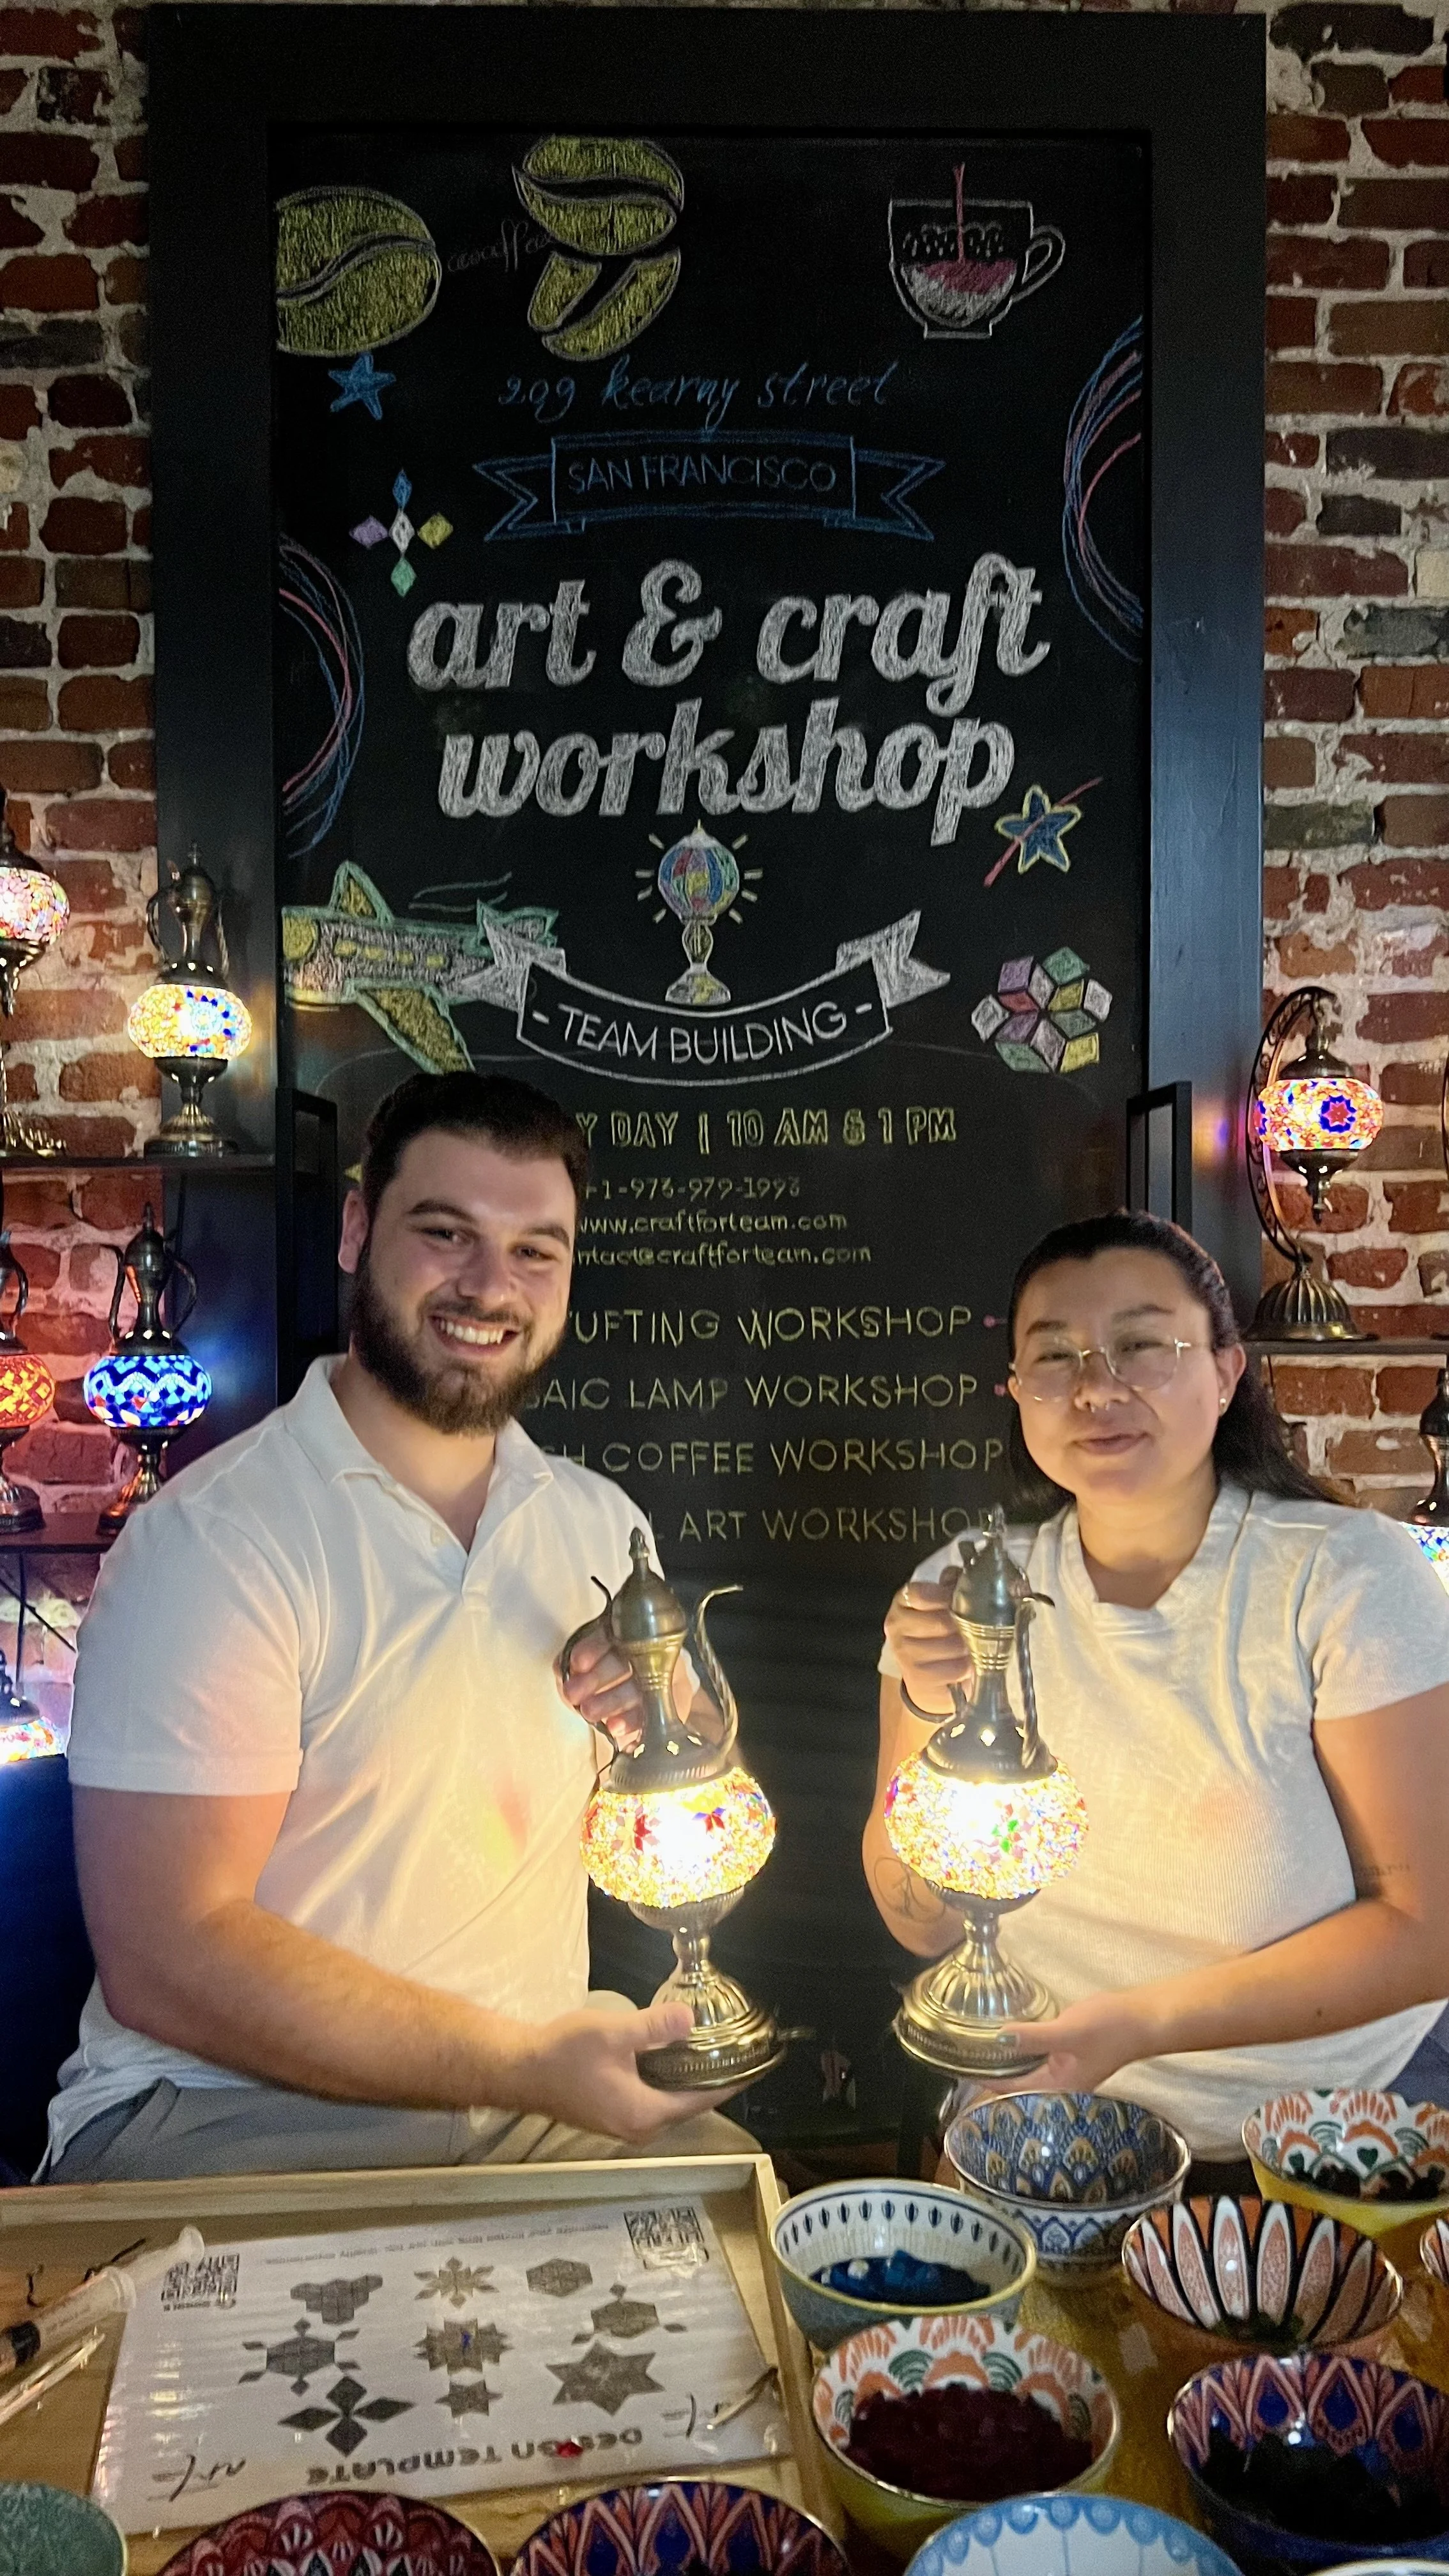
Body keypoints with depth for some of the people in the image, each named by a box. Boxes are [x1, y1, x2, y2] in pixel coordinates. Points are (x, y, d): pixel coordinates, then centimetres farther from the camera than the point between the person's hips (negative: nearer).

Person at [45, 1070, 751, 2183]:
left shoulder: (601, 1522, 8)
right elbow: (166, 1960, -20)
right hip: (219, 2113, -5)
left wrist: (663, 1743, -9)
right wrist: (526, 2066, -20)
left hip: (537, 2092, 6)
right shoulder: (209, 1540, -14)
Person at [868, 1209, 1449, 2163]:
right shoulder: (958, 1593, -3)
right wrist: (934, 1723, -19)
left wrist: (1142, 2022, -20)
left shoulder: (1353, 1576, -12)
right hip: (1054, 2134, 1)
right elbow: (928, 1928, -1)